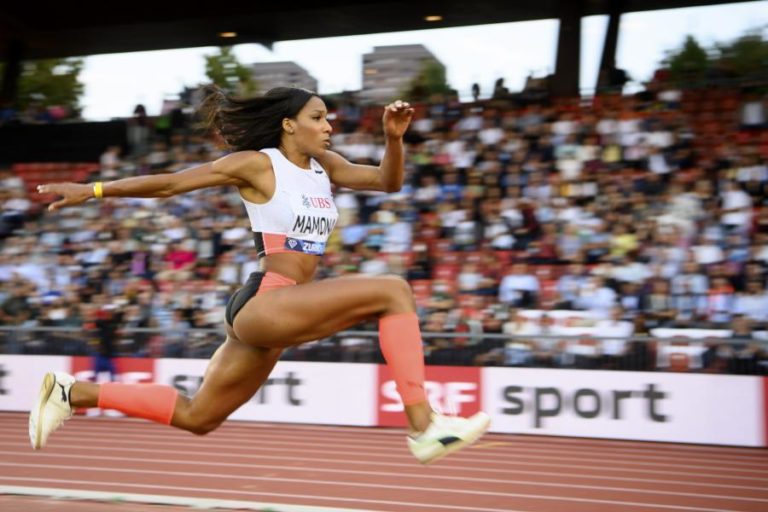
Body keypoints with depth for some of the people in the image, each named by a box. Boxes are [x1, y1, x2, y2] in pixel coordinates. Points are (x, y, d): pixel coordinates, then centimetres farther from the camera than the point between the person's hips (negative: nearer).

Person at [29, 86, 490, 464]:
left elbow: (388, 181, 12)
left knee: (196, 417, 19)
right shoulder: (257, 164, -6)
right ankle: (425, 427, -22)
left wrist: (394, 138, -7)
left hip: (282, 314, 8)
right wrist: (94, 190, 2)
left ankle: (71, 392, 30)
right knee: (393, 291, -19)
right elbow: (169, 184, -1)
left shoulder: (323, 165, 14)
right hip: (262, 306, -8)